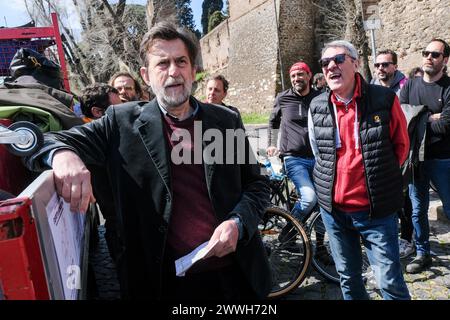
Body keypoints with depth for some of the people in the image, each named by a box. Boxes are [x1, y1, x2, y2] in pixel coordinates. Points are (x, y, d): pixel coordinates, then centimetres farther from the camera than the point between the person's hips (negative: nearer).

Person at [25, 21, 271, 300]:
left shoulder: (227, 120, 1)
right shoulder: (123, 122, -4)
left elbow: (258, 184, 6)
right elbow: (45, 140, -4)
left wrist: (237, 222, -13)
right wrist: (62, 153, -28)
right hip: (165, 280, -1)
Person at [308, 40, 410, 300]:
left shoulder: (385, 99, -7)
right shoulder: (317, 107, 0)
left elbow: (401, 146, 6)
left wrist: (379, 177, 6)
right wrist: (332, 181, 9)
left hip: (377, 210, -2)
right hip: (333, 209, 3)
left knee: (390, 282, 5)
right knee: (348, 278, 18)